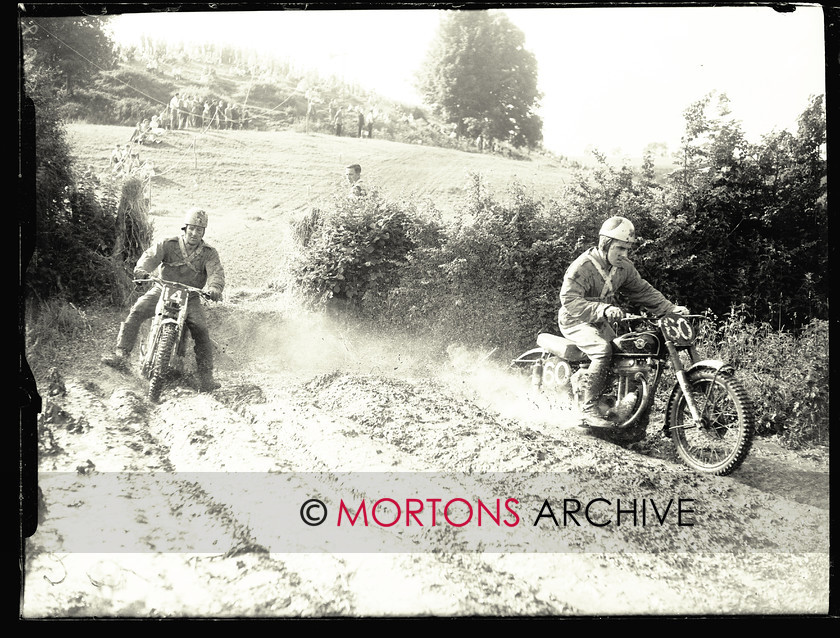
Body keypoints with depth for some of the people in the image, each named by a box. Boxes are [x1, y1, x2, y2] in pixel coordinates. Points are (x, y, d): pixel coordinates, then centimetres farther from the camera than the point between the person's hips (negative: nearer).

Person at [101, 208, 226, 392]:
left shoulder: (209, 253, 0)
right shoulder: (169, 245, -1)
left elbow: (216, 272, -16)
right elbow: (151, 255, -16)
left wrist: (214, 287, -40)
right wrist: (141, 269, -40)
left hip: (190, 298, -1)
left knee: (201, 331, -20)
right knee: (137, 310, -23)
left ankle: (206, 378, -12)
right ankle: (121, 355, -20)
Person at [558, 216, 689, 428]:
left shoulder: (624, 268, 0)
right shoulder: (582, 267, -24)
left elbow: (642, 290, 7)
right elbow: (569, 300, -34)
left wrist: (670, 308, -7)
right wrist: (603, 309, -47)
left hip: (600, 321, 8)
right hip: (575, 321, -8)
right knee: (603, 349, -31)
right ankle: (589, 410, -29)